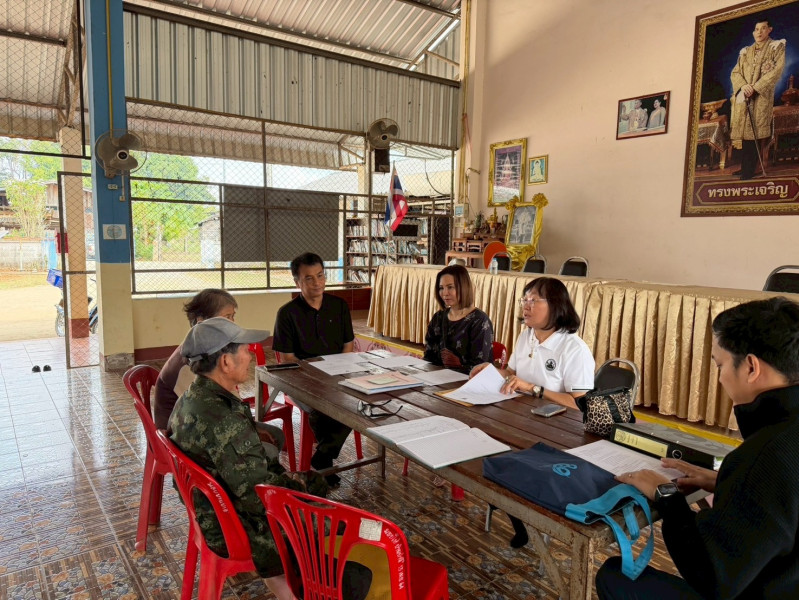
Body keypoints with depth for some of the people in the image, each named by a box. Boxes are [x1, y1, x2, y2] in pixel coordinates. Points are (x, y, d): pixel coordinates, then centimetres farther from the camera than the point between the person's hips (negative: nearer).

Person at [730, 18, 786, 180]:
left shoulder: (777, 46, 6)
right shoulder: (745, 51, 18)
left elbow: (777, 70, -5)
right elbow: (735, 72, 10)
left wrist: (755, 87, -15)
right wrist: (743, 86, -11)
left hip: (762, 95, -4)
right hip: (744, 96, 4)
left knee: (755, 132, -11)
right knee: (744, 131, 1)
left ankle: (749, 170, -11)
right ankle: (745, 168, 4)